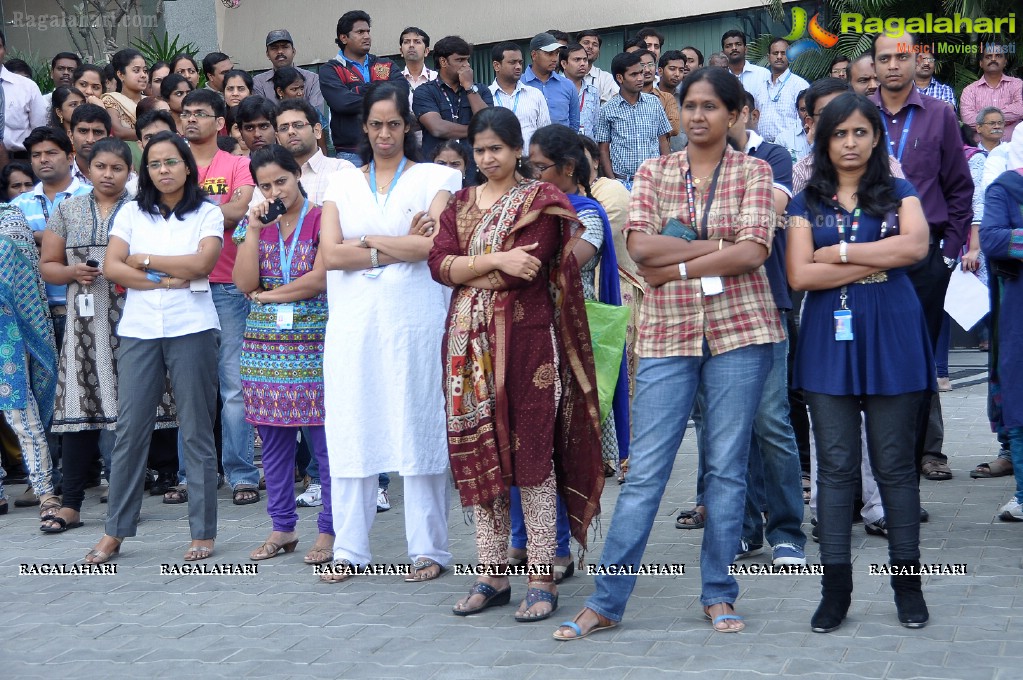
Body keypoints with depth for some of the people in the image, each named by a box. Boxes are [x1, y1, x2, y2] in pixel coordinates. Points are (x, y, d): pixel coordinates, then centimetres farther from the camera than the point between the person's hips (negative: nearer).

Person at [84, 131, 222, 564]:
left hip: (190, 329, -2)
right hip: (138, 330, 2)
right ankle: (115, 531, 10)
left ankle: (203, 532, 8)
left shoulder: (207, 214, 5)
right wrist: (167, 279, -9)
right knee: (130, 428, 2)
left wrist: (143, 261, -5)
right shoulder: (132, 213, 11)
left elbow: (201, 263, -10)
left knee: (196, 429, 1)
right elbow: (112, 268, 0)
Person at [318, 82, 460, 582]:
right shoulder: (342, 184, 14)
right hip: (353, 320, 3)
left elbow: (434, 245, -9)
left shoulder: (435, 178, 6)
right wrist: (401, 249, -6)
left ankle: (428, 549, 5)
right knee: (350, 429, 2)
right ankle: (349, 548, 9)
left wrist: (365, 243, -3)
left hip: (414, 317, -3)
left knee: (418, 427, -2)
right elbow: (331, 254, 0)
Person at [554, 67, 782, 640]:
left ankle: (719, 596, 16)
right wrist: (720, 246, -11)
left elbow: (753, 251, -11)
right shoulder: (654, 172, 9)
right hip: (667, 333, 1)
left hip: (739, 329, -1)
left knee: (728, 467, 6)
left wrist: (676, 266, -11)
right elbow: (640, 244, -6)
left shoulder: (753, 172, 3)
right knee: (645, 470, -1)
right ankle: (606, 602, 3)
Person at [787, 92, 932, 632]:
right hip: (829, 339, 1)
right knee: (835, 466, 2)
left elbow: (916, 245, -12)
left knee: (894, 463, 3)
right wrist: (878, 260, -8)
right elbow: (800, 275, -5)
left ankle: (907, 581, 12)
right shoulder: (807, 204, 9)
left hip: (891, 338, -1)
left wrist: (839, 252, -11)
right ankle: (835, 588, 7)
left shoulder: (898, 194, 8)